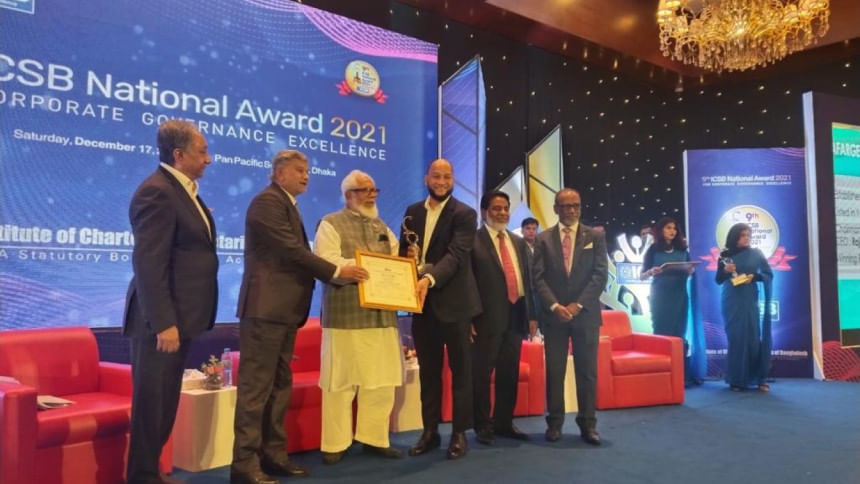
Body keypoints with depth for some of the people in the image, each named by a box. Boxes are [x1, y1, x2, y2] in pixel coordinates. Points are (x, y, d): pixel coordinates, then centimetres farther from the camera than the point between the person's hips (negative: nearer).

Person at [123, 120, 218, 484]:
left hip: (177, 316, 10)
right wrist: (164, 323, -23)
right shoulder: (157, 192, -16)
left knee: (164, 403, 17)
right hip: (163, 320, -10)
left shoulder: (183, 190, 15)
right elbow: (149, 264, -21)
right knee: (152, 403, 2)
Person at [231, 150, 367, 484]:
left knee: (279, 386, 13)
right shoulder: (268, 201, -10)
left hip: (284, 308, 10)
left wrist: (333, 274, 7)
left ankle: (273, 454, 22)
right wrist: (336, 272, -13)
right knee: (256, 386, -6)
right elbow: (292, 250, -17)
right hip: (266, 307, -10)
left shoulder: (287, 205, 21)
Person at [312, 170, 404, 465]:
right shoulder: (331, 224, 1)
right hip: (346, 316, -6)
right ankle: (335, 444, 13)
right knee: (341, 381, 1)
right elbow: (327, 263, -12)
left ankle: (374, 438, 20)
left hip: (382, 314, 6)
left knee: (382, 381, 7)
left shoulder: (382, 227, 21)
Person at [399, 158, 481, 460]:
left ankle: (459, 433, 17)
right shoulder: (412, 211, 11)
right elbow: (402, 250, 17)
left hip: (453, 301, -4)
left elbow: (457, 254, -19)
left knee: (460, 368, 5)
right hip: (422, 301, 5)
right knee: (428, 369, 12)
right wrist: (407, 255, -7)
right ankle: (430, 430, 24)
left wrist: (430, 278, -33)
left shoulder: (464, 214, -6)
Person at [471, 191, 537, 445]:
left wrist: (531, 314, 11)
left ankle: (504, 422, 26)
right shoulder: (473, 240, -4)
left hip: (515, 315, 6)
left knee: (509, 372, 12)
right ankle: (483, 425, 17)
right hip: (486, 317, -6)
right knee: (481, 372, 2)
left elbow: (527, 279, 16)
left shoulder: (518, 242, 16)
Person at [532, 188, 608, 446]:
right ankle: (555, 422, 14)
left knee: (587, 372, 4)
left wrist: (578, 304, -13)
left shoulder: (595, 236, 6)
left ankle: (588, 424, 14)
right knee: (554, 371, 4)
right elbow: (538, 277, 0)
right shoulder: (543, 238, 7)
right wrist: (554, 306, -13)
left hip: (586, 314, 0)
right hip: (553, 314, 0)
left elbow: (600, 275, -3)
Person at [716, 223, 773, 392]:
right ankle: (736, 380, 5)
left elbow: (769, 275, 5)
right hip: (731, 302, 0)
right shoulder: (725, 255, 3)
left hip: (750, 301, 0)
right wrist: (725, 270, -15)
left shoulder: (756, 254, 4)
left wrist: (753, 277, -13)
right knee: (735, 338, -1)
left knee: (754, 337, -1)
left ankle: (759, 379, 6)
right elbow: (718, 280, 5)